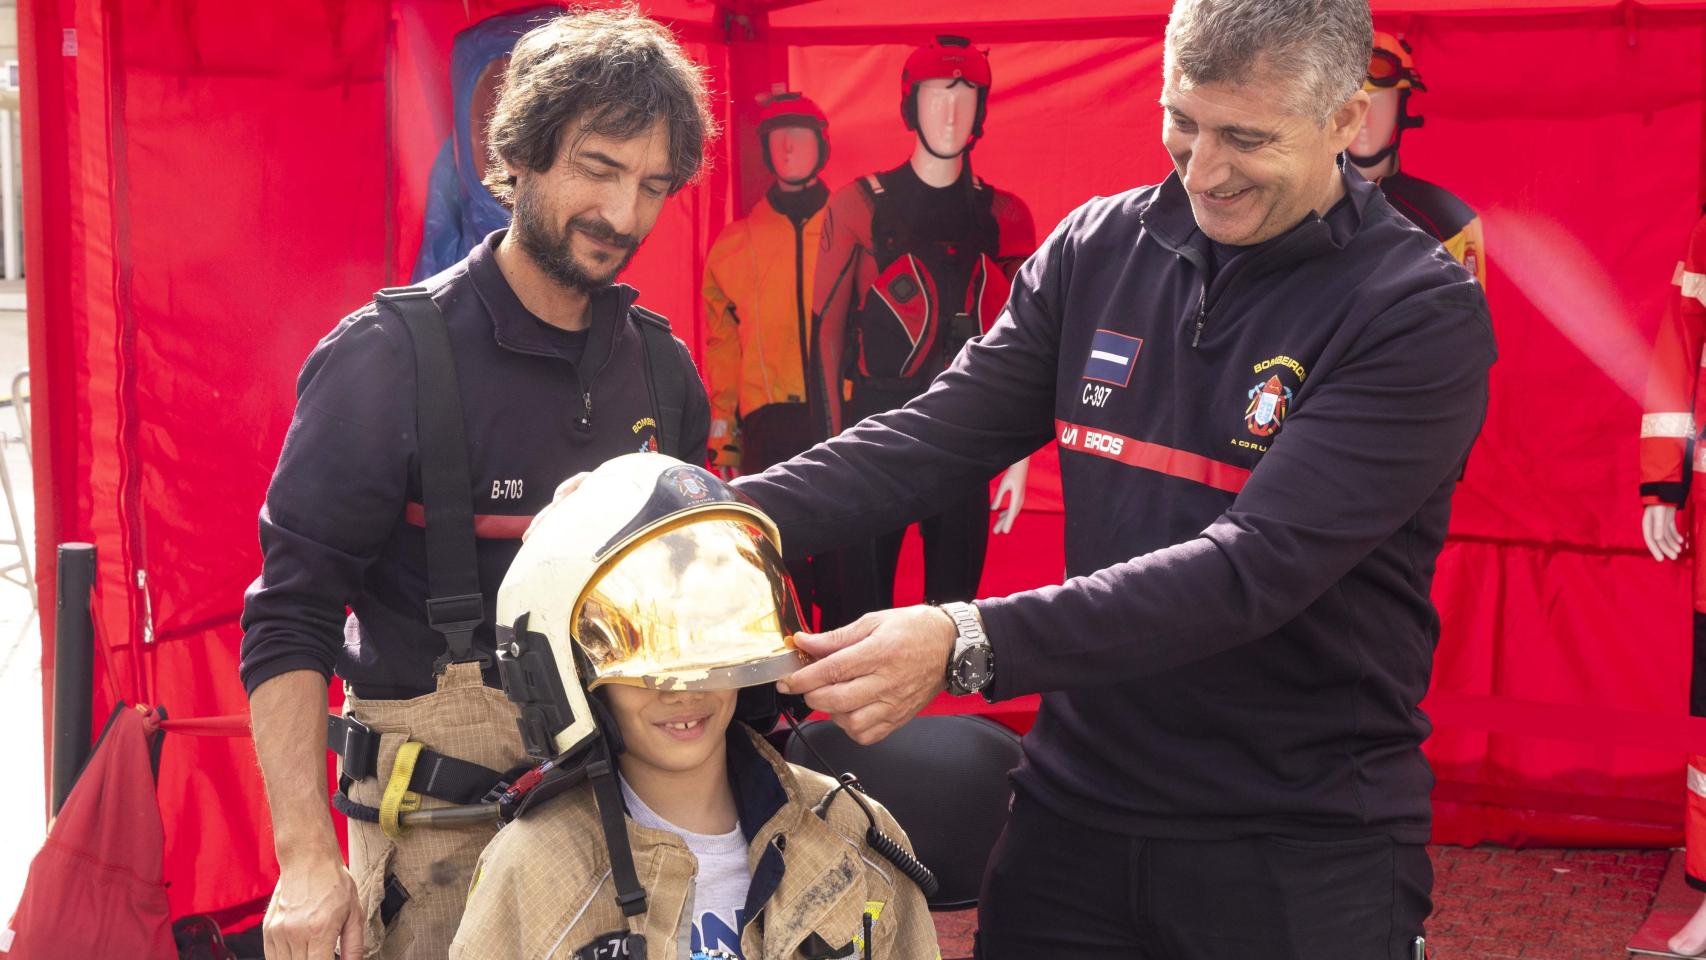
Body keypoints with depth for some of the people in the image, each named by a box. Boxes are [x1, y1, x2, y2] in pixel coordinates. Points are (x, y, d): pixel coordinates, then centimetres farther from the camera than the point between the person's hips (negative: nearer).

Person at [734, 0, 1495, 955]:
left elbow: (1254, 569, -25)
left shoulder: (1422, 311, -15)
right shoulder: (1099, 250, 1)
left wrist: (968, 644, -34)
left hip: (1305, 855, -4)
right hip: (1076, 810, 4)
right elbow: (935, 436, -2)